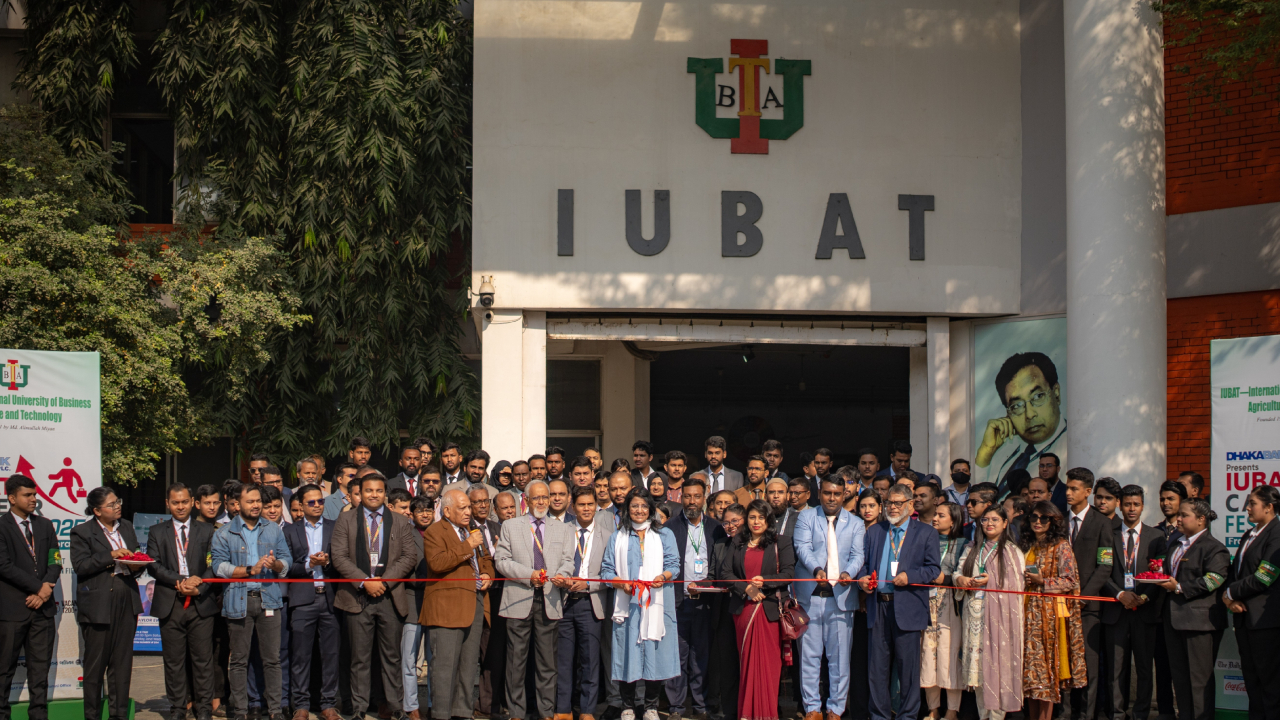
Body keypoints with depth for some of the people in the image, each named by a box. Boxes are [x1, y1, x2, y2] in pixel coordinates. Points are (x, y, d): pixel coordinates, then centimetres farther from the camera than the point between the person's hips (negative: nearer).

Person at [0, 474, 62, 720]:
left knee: (40, 666, 5)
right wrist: (38, 586, -11)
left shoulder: (45, 525, 16)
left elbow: (55, 562, 11)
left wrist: (45, 590, -6)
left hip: (42, 607, 5)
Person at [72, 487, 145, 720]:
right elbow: (80, 565, -12)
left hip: (126, 603, 5)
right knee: (95, 664, 0)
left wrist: (138, 566, 0)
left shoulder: (127, 528, 16)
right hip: (98, 604, -5)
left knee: (122, 662, 6)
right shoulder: (82, 532, -2)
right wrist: (110, 556, -19)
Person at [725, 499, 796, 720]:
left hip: (770, 608, -2)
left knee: (768, 660, -7)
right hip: (743, 608, 3)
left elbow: (788, 573, -3)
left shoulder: (780, 544, 5)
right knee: (746, 660, 2)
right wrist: (746, 589, -9)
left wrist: (764, 582, -16)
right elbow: (728, 573, 7)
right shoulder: (737, 543, 13)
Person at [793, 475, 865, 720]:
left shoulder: (855, 524, 13)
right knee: (809, 654, 1)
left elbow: (858, 554, 1)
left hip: (841, 596, 1)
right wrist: (816, 569, -25)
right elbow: (803, 548, -6)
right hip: (810, 595, -1)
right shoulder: (806, 517, 8)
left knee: (839, 656, 1)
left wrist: (848, 573, -21)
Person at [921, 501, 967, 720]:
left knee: (950, 655, -7)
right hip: (928, 605, 4)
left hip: (950, 606, -4)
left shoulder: (962, 544, 4)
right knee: (928, 655, 0)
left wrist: (945, 579, -12)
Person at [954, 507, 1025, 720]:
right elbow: (959, 572, 14)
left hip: (999, 613, -4)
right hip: (975, 613, 4)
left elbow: (1018, 581, -5)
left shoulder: (1012, 551, 2)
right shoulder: (973, 550, 18)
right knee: (977, 662, 2)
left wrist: (991, 580, -13)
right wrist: (961, 579, -9)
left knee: (997, 661, -8)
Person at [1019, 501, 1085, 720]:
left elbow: (1070, 581, -7)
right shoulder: (1026, 545, 15)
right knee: (1030, 662, 3)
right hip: (1028, 611, 5)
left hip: (1050, 610, -5)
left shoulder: (1061, 546, -3)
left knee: (1048, 662, -5)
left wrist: (1043, 581, -15)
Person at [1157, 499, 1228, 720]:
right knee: (1179, 675, 10)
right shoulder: (1176, 545, 20)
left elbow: (1213, 580, -18)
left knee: (1200, 677, -5)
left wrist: (1180, 588, -19)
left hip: (1200, 619, -9)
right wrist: (1163, 582, 6)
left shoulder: (1214, 548, -8)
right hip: (1175, 617, 9)